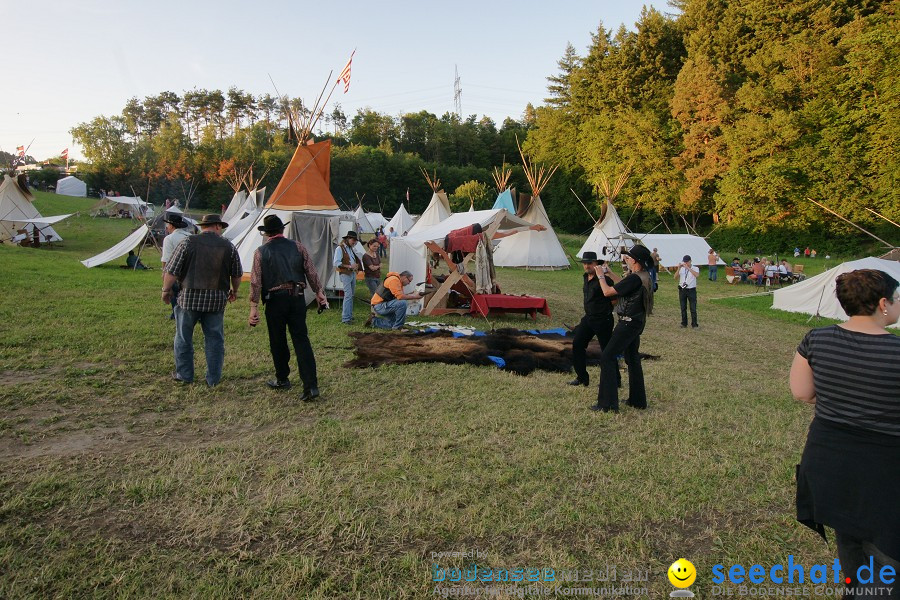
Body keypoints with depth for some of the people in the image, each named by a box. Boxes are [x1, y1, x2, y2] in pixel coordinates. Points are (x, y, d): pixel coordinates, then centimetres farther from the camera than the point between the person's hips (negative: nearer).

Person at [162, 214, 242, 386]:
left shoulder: (188, 243, -4)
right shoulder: (229, 247, 2)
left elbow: (172, 272, -4)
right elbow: (237, 275, 10)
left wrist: (166, 290, 12)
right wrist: (234, 291, 28)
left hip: (189, 297, -1)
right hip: (217, 300, 1)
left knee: (183, 338, 14)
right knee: (215, 340, 11)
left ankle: (184, 375, 24)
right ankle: (213, 378, 16)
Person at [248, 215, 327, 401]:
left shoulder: (261, 252, 0)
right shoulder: (297, 246, 5)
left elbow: (255, 281, -4)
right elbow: (311, 272, 3)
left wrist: (254, 307, -4)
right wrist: (319, 292, 11)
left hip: (275, 300, -2)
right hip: (297, 298, 2)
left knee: (278, 341, 13)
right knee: (301, 340, 0)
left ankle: (282, 379, 28)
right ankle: (311, 385, -7)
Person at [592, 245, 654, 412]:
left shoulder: (635, 278, -23)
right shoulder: (644, 276, 7)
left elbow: (608, 292, -19)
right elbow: (624, 285, 26)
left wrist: (601, 276, -3)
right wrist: (609, 273, 28)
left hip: (628, 323, -10)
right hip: (636, 322, 10)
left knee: (607, 357, -7)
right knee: (632, 359, 18)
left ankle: (608, 403, -6)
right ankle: (637, 400, 27)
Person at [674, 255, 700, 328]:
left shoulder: (695, 268, -3)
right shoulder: (681, 269, 6)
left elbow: (697, 275, -26)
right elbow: (675, 277, -6)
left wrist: (688, 268, -30)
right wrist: (679, 269, -18)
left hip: (691, 290, -3)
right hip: (682, 290, 3)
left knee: (693, 308, -1)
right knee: (683, 308, 10)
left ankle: (694, 324, 6)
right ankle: (684, 323, 19)